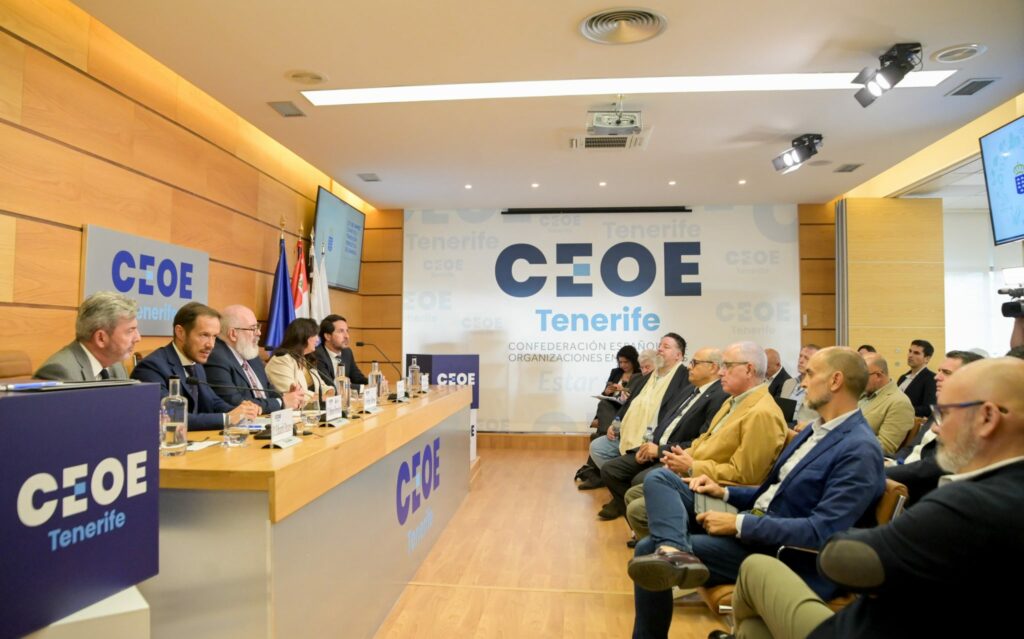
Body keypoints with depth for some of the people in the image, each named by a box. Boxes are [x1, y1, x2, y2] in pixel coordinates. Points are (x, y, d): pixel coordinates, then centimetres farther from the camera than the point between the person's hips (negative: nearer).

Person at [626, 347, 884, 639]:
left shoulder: (860, 450, -18)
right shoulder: (816, 428, 13)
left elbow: (821, 532, -25)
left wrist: (739, 524, -23)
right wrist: (725, 493, 5)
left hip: (775, 550, -10)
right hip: (750, 521, 10)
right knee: (659, 479, -13)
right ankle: (672, 551, -34)